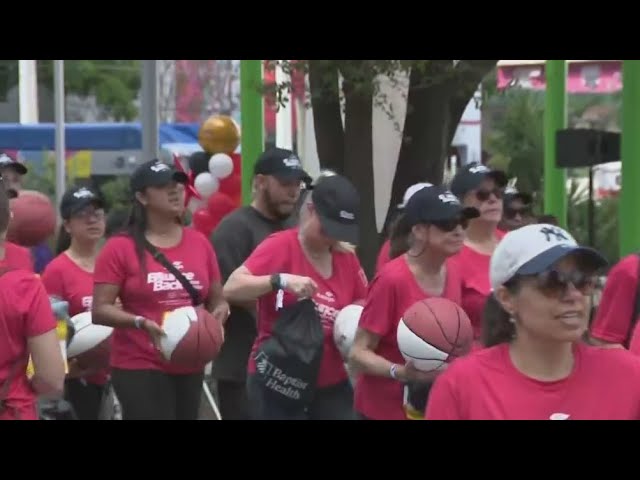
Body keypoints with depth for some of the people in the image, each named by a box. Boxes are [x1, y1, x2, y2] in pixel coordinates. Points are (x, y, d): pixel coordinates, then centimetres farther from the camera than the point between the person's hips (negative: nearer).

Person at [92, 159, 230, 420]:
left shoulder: (199, 242, 7)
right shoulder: (121, 247, -7)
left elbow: (217, 300, 14)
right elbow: (100, 310, -10)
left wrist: (218, 315, -8)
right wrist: (142, 323, -24)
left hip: (189, 366, 5)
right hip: (139, 366, -5)